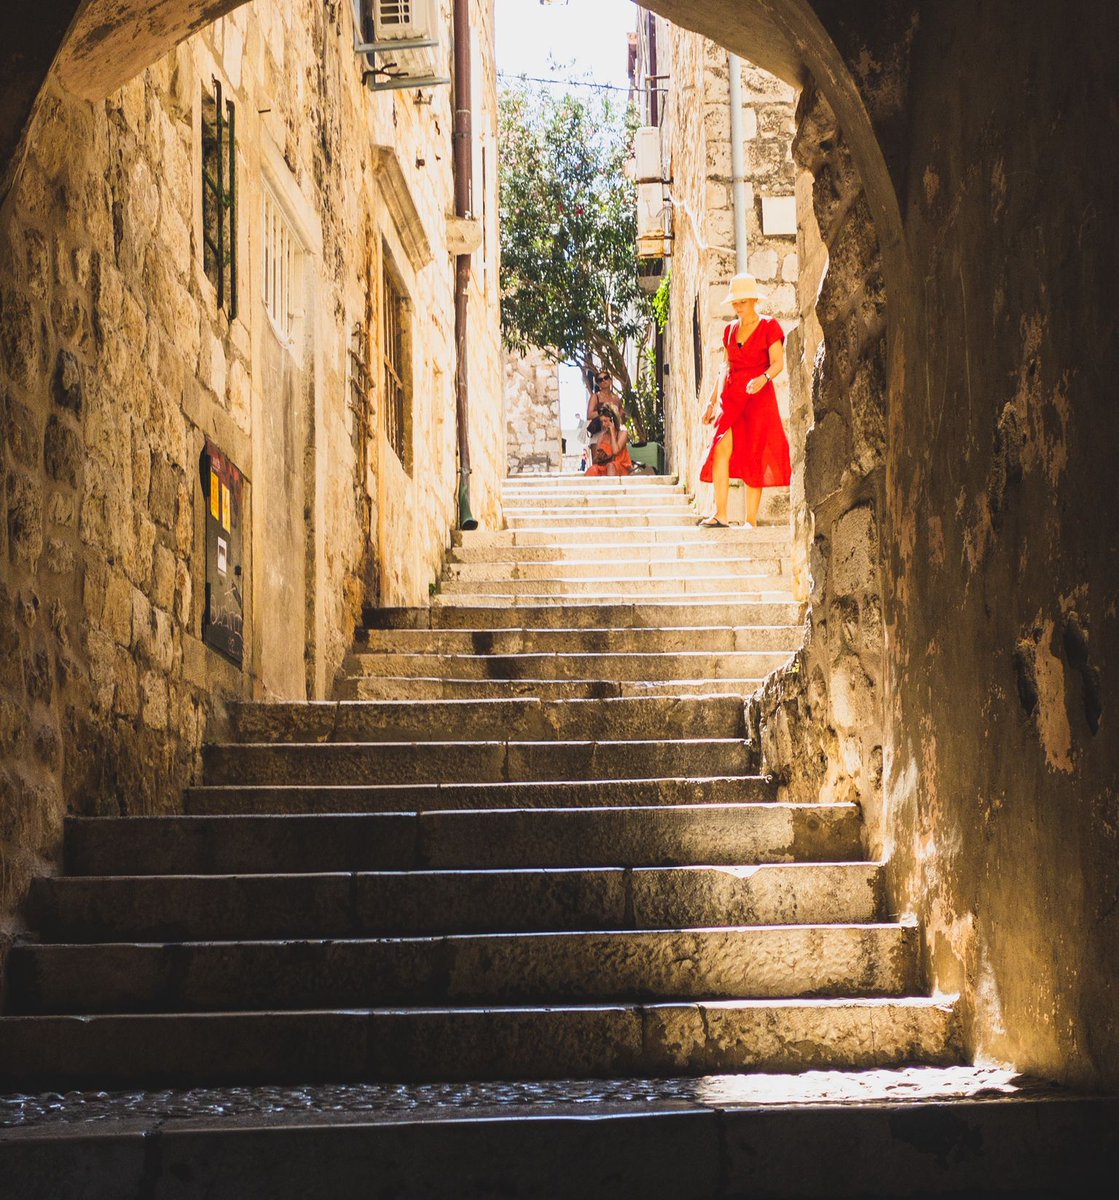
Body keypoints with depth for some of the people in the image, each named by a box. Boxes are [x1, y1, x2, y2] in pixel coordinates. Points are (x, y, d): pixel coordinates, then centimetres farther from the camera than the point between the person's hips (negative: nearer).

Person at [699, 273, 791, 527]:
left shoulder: (769, 327, -1)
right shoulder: (730, 330, 15)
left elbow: (778, 363, -9)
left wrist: (763, 378, -30)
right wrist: (712, 402, 18)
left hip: (759, 398, -4)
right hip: (731, 398, 4)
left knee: (753, 458, -4)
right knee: (721, 449, -14)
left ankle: (751, 520, 2)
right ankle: (720, 514, -16)